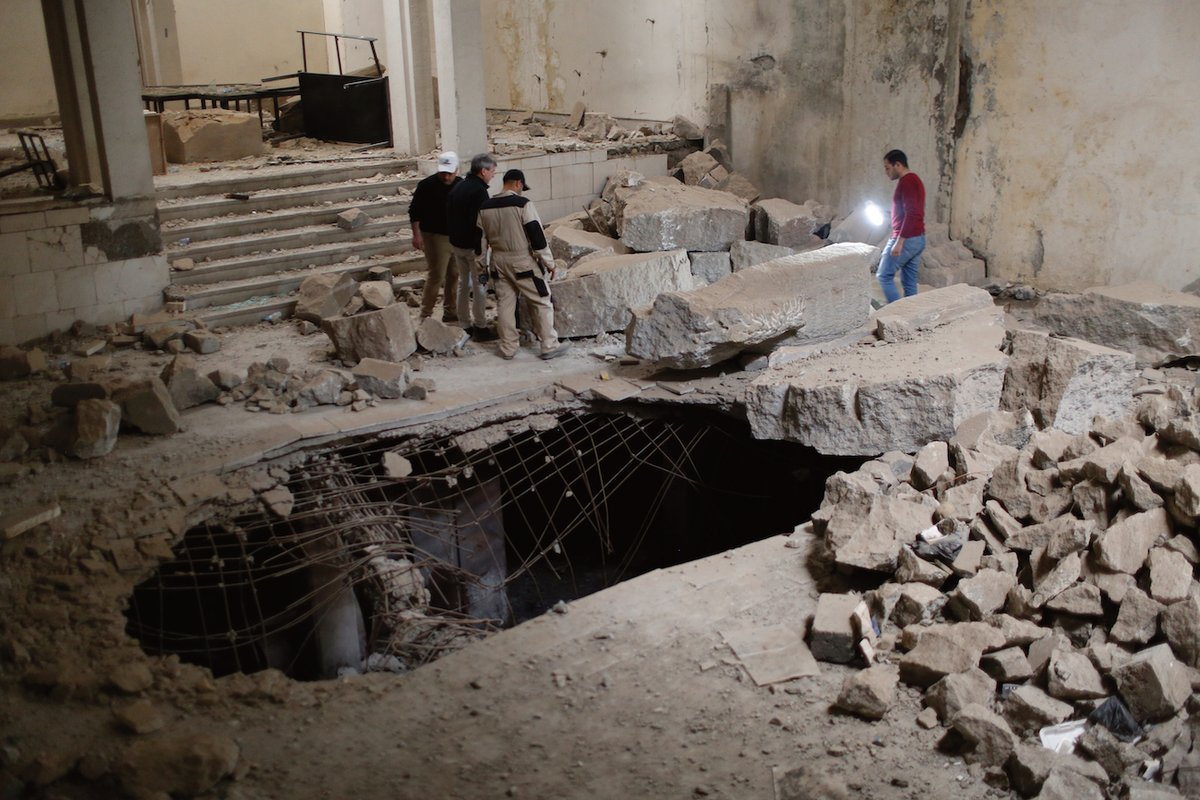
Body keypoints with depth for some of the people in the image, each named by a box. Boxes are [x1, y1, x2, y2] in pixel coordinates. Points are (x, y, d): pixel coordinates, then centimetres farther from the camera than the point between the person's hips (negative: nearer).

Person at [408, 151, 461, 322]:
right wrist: (417, 234, -15)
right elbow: (414, 211, -8)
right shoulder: (427, 185, -10)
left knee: (454, 276, 11)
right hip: (435, 236, -6)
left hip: (457, 237, 6)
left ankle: (450, 313, 21)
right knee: (436, 276, -8)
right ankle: (425, 315, 0)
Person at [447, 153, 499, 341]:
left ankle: (464, 325, 22)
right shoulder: (479, 191, -18)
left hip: (456, 243, 9)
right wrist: (482, 247, -18)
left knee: (464, 283, 16)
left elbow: (449, 214, 17)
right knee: (479, 285, -1)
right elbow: (480, 222, -23)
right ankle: (480, 328, 4)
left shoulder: (458, 187, 10)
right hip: (473, 246, -9)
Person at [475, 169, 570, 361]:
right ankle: (550, 346, 7)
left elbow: (481, 238, 11)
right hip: (522, 261, -5)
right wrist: (548, 262, -6)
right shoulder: (523, 204, -14)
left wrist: (485, 263, 21)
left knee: (504, 304, 13)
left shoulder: (485, 207, 4)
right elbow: (537, 234, -14)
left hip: (498, 261, 6)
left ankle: (508, 348, 18)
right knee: (542, 303, 5)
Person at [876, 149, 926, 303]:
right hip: (918, 238, 10)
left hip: (906, 239, -10)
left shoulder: (906, 182, -16)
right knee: (909, 282, 10)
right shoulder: (915, 180, 16)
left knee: (884, 276, -3)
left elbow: (911, 214, -24)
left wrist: (899, 241, -25)